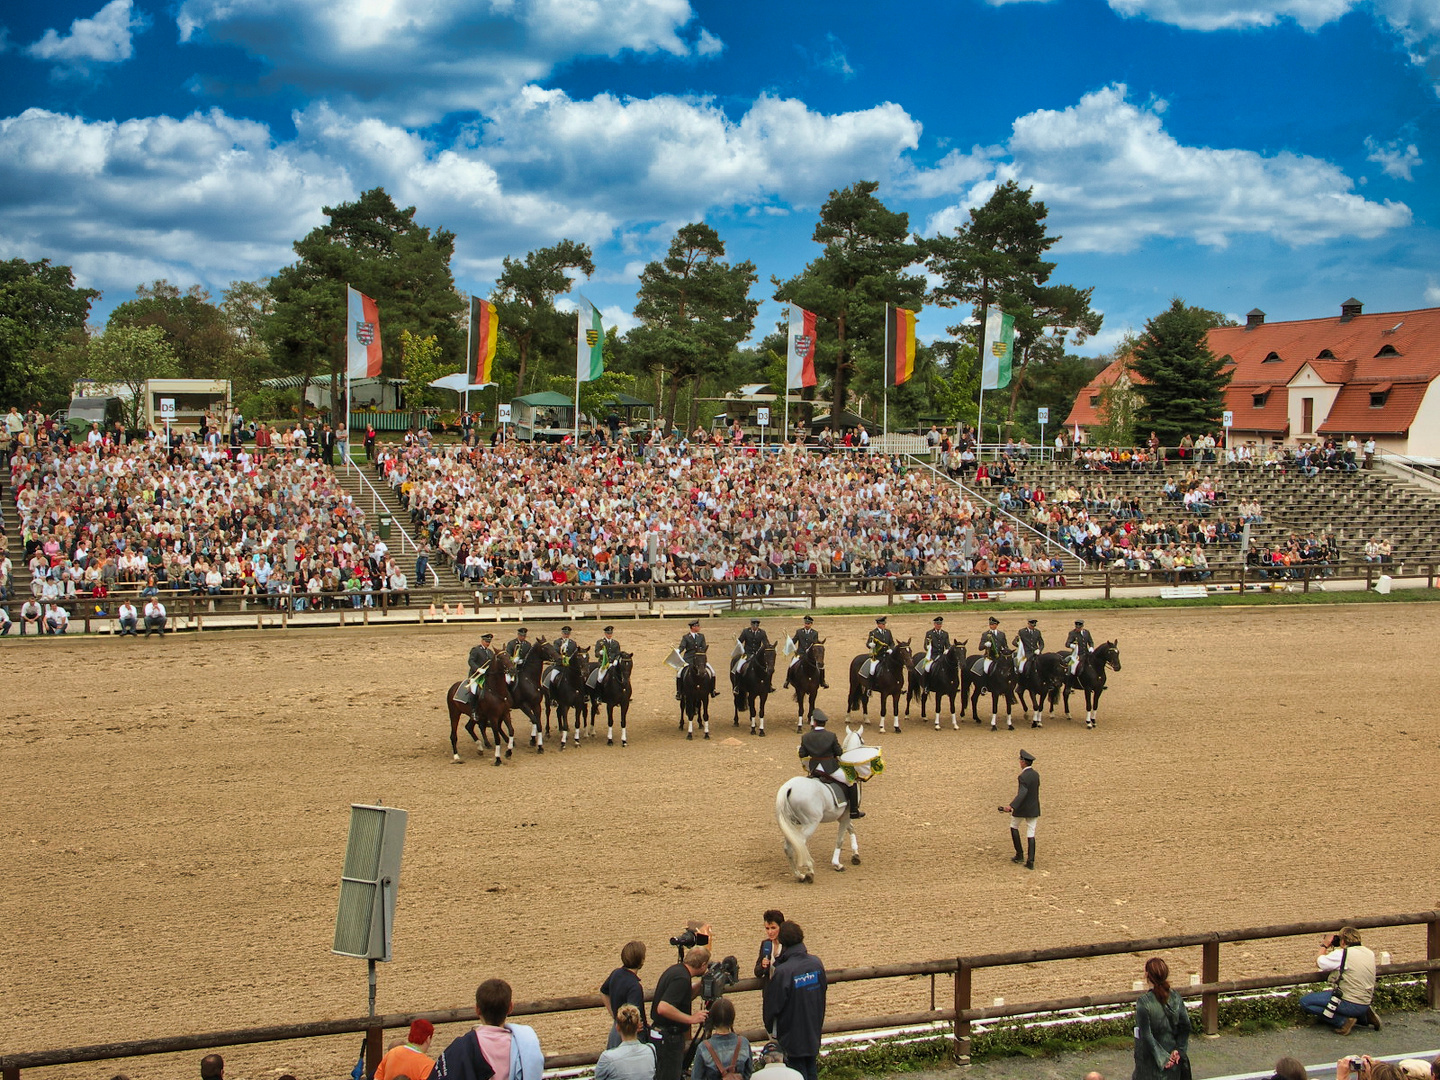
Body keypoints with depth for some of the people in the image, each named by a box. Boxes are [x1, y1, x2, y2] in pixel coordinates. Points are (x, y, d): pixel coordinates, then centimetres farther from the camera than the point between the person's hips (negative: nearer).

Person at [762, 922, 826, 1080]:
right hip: (813, 1034, 6)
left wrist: (770, 1028, 3)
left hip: (792, 1037, -5)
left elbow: (772, 1006, -13)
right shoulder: (817, 963, -7)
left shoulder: (782, 972, -25)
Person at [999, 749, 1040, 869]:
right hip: (1034, 809, 6)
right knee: (1030, 834, 7)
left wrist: (1011, 807, -44)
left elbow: (1022, 794, -34)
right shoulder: (1036, 774, 3)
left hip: (1022, 809, -6)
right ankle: (1030, 861, 0)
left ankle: (1019, 854, 18)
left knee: (1014, 827, 19)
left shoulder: (1023, 777, -21)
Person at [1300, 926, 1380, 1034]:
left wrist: (1324, 946, 12)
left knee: (1304, 1002, -6)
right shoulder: (1369, 953, 6)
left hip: (1349, 1003, -8)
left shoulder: (1342, 954, -17)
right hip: (1365, 1004, 8)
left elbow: (1318, 962, -3)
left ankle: (1343, 1021, -10)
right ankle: (1364, 1017, 14)